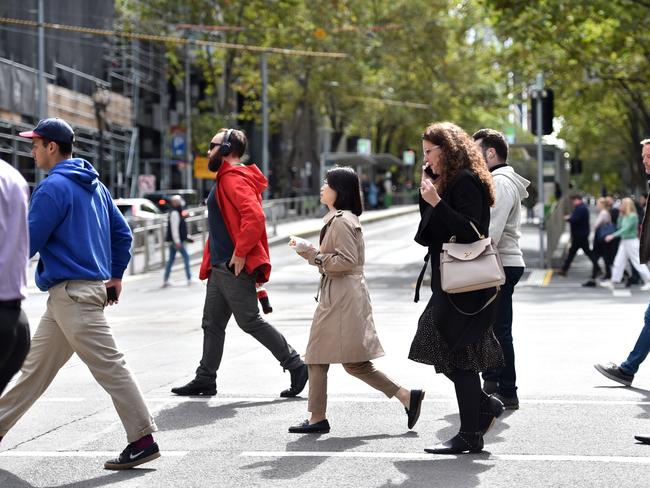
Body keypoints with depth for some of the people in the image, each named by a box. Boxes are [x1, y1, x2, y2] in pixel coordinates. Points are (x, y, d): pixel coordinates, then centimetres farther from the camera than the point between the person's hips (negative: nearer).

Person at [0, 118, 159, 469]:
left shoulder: (53, 187, -14)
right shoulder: (94, 185, 15)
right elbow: (122, 233, 17)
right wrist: (115, 275, 21)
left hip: (72, 292, -10)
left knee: (108, 365, -8)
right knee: (36, 364, 15)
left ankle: (143, 440, -8)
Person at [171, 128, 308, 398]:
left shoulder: (235, 179, -14)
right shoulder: (226, 180, 19)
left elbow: (254, 216, -28)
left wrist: (240, 253, -25)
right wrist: (210, 263, 21)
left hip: (235, 267, -11)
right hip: (221, 267, 11)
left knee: (250, 321, -7)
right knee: (212, 324, 11)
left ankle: (295, 365, 0)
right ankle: (205, 379, 16)